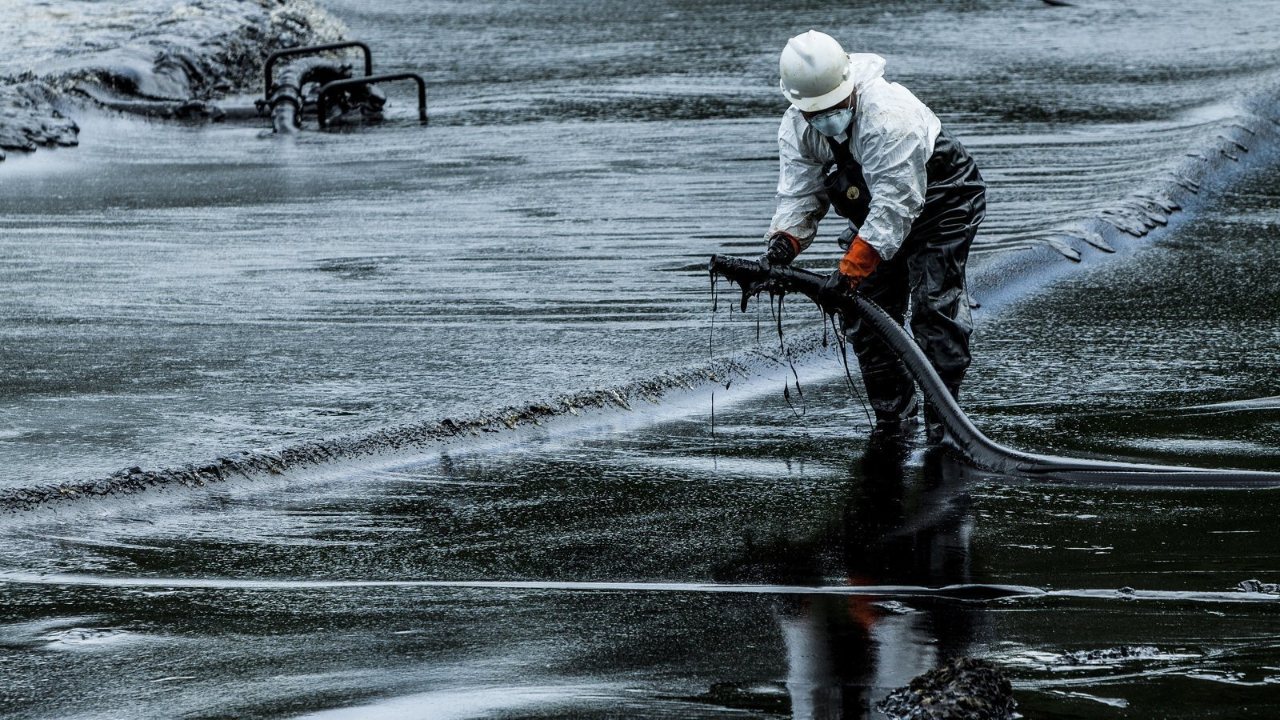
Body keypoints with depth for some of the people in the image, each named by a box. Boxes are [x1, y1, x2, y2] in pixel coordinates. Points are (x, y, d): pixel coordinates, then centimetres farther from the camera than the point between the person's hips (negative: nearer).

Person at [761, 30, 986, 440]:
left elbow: (896, 204, -39)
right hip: (872, 212, 7)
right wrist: (784, 240, -33)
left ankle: (942, 417, -13)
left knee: (934, 304, -17)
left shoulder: (889, 115, -37)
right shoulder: (796, 130, -14)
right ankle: (892, 417, 13)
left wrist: (851, 269, -43)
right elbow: (799, 195, -11)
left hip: (940, 202, -7)